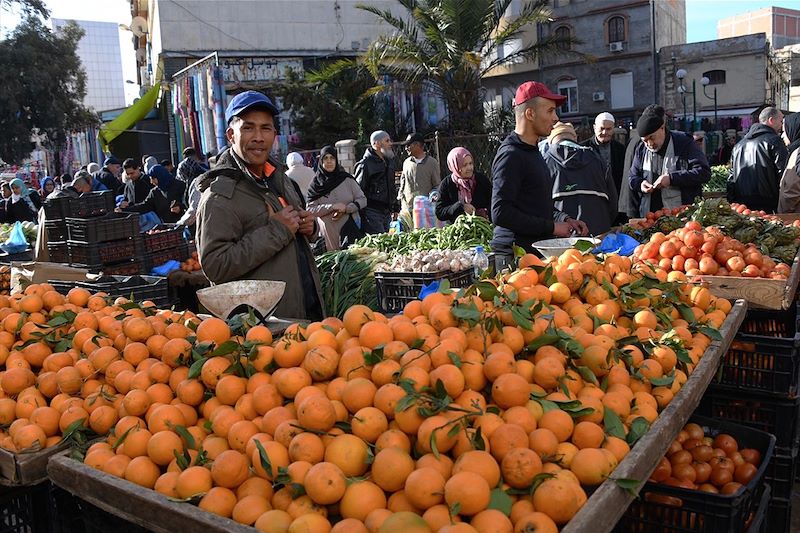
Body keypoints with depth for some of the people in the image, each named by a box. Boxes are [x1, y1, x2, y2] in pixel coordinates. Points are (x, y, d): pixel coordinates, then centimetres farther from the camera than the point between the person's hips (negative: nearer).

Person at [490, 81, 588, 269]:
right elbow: (500, 213, -22)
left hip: (536, 250, 9)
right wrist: (552, 227, -16)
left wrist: (565, 219, 11)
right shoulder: (510, 155, -14)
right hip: (514, 255, -9)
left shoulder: (533, 152, 19)